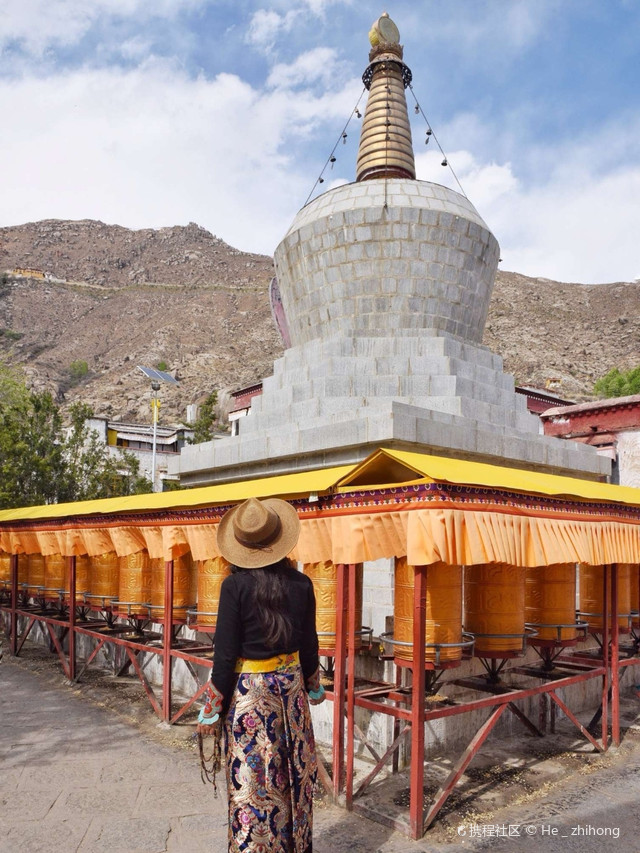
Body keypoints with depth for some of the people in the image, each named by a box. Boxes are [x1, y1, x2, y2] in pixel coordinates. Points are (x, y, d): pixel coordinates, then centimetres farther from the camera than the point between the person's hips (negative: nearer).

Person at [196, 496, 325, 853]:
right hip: (290, 686, 4)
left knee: (251, 782, 9)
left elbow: (226, 653, -13)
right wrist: (314, 688, 20)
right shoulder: (301, 583, -5)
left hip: (249, 691, -4)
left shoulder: (235, 585, -16)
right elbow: (309, 645, 3)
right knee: (294, 774, 19)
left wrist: (212, 711, -3)